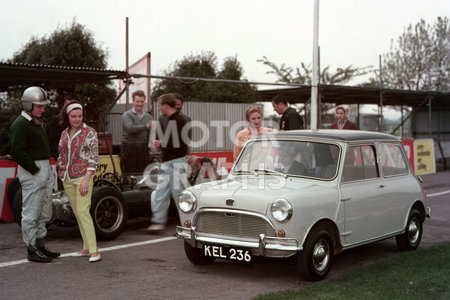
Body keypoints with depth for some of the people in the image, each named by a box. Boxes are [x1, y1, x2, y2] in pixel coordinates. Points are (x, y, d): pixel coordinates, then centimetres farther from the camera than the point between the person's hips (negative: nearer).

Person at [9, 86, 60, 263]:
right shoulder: (20, 124, -12)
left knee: (44, 213, 14)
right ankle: (32, 251, 3)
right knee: (31, 213, -3)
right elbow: (18, 152, -20)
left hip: (45, 170, 10)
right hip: (31, 173, -10)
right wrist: (35, 170, -18)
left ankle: (40, 246, 23)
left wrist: (47, 169, 13)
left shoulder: (37, 122, 19)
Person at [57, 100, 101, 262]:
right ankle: (87, 248, 15)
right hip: (67, 179, 6)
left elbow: (93, 158, -10)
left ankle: (94, 251, -14)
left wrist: (86, 180, -17)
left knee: (82, 212, -14)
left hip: (83, 177, -6)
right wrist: (60, 173, 9)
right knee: (77, 213, 8)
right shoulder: (65, 133, 10)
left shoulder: (90, 132, -7)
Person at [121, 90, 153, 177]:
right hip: (129, 149, -4)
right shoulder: (127, 115, 1)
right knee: (129, 176, -2)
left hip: (144, 150, 4)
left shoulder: (148, 116, 15)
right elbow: (130, 128, -17)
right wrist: (146, 126, -23)